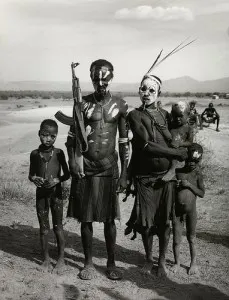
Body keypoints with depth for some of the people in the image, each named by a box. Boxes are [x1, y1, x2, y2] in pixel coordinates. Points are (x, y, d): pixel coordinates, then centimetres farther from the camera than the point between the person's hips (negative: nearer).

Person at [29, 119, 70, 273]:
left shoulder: (58, 153, -5)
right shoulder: (35, 154, 0)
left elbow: (67, 174, 1)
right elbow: (31, 174, 9)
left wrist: (57, 180, -17)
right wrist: (34, 179, -12)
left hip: (56, 192, -2)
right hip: (41, 193, 2)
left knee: (58, 226, 5)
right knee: (44, 228, 9)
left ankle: (61, 259, 17)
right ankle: (46, 259, 22)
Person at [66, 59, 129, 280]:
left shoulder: (120, 105, 1)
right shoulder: (83, 103, 1)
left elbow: (124, 142, 3)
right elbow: (72, 136, 5)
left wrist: (124, 174, 1)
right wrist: (72, 161, -9)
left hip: (109, 168, 0)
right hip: (85, 168, 0)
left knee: (109, 219, 7)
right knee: (86, 218, 7)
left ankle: (111, 263, 22)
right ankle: (88, 262, 23)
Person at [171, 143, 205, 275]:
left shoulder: (198, 174, -5)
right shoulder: (177, 171, -4)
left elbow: (202, 193, -6)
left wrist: (189, 185, -18)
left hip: (191, 210, 0)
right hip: (177, 210, 1)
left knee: (191, 238, 13)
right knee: (176, 239, 6)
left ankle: (194, 263, 28)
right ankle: (177, 262, 24)